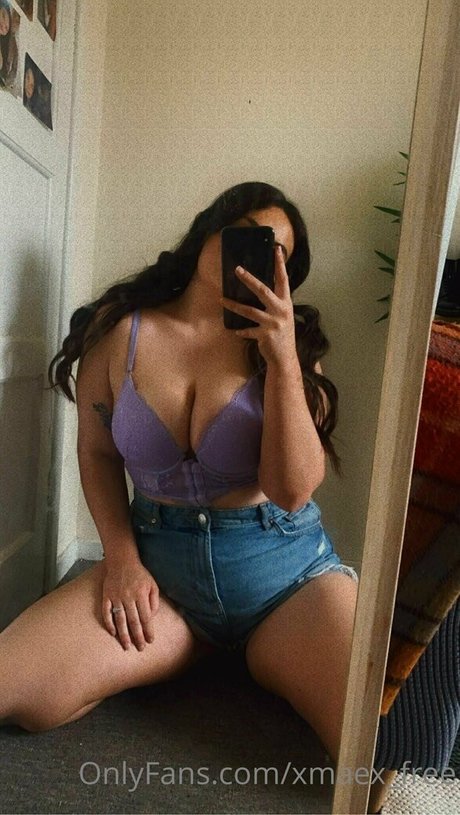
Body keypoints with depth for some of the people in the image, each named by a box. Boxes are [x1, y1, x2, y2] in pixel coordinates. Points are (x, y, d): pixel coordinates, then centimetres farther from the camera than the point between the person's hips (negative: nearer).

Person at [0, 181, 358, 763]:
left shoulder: (282, 344, -4)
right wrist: (121, 557, -5)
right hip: (157, 560, 1)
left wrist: (283, 359, -22)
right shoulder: (120, 328, -2)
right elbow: (97, 453, 7)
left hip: (284, 568, 0)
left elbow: (293, 491, -13)